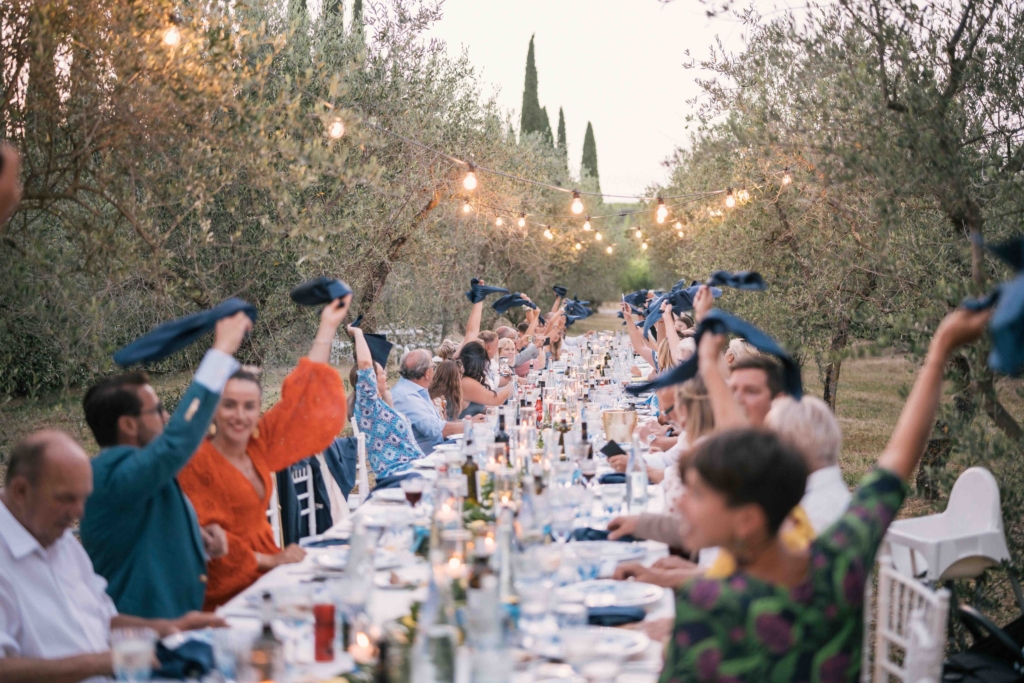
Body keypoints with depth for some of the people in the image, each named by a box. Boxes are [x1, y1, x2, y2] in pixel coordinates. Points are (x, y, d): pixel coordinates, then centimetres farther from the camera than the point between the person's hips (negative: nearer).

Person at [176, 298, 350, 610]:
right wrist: (269, 561, -15)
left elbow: (300, 397, 12)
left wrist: (328, 327, 15)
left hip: (263, 570, 7)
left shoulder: (258, 444, 6)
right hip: (227, 593, -7)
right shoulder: (197, 463, -13)